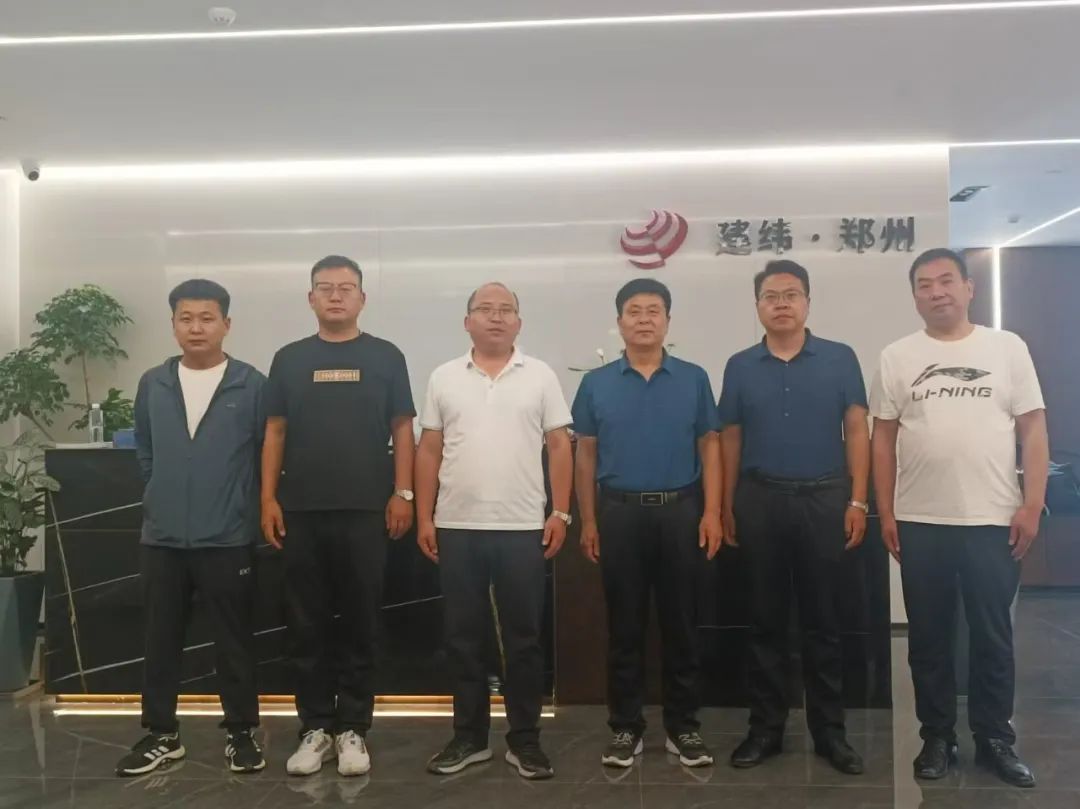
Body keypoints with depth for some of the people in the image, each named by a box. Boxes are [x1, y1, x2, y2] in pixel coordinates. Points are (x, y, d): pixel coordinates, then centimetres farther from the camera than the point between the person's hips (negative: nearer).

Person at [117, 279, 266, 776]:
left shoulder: (251, 385, -6)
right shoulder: (153, 384, 4)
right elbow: (144, 451, 15)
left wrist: (243, 506, 5)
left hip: (228, 538, -3)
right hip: (161, 536, 3)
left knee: (233, 640, 8)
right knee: (160, 640, 12)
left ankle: (240, 732, 23)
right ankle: (161, 733, 28)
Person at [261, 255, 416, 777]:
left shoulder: (385, 357, 5)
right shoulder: (289, 359, 9)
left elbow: (402, 430, 3)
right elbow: (275, 432, 8)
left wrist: (402, 493, -5)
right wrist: (268, 498, 0)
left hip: (366, 511, -1)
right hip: (301, 512, 2)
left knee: (360, 624, 5)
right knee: (307, 625, 7)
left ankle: (353, 729, 17)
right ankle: (315, 727, 19)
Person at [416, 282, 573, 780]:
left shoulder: (540, 376, 3)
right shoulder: (444, 379, 6)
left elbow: (559, 447, 2)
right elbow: (429, 451, 7)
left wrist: (560, 513, -5)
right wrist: (424, 517, 2)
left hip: (523, 528, -1)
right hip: (457, 528, 2)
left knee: (523, 637, 7)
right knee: (463, 636, 10)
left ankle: (524, 739, 20)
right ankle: (469, 736, 24)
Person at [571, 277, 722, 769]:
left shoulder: (693, 379, 4)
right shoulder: (596, 383, 4)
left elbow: (709, 447, 4)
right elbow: (586, 455, 7)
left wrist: (711, 512, -5)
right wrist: (588, 521, 3)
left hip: (680, 511, 0)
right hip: (619, 512, 0)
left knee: (681, 624, 8)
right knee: (624, 626, 8)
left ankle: (684, 726, 21)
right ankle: (625, 727, 20)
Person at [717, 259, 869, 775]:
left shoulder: (840, 359, 2)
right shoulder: (740, 367, 6)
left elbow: (857, 431, 2)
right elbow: (730, 440, 8)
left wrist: (858, 502, -5)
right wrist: (726, 507, 5)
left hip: (824, 499, -1)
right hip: (759, 501, 1)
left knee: (822, 620, 8)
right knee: (766, 620, 9)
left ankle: (829, 731, 21)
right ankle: (766, 727, 21)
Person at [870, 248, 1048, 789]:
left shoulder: (1007, 347, 3)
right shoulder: (897, 357, 4)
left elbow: (1033, 430, 2)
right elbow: (883, 439, 5)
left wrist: (1032, 506, -6)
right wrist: (885, 513, 0)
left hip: (993, 521, 0)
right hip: (920, 523, 1)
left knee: (993, 637, 10)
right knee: (929, 638, 10)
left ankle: (995, 740, 26)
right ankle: (937, 738, 25)